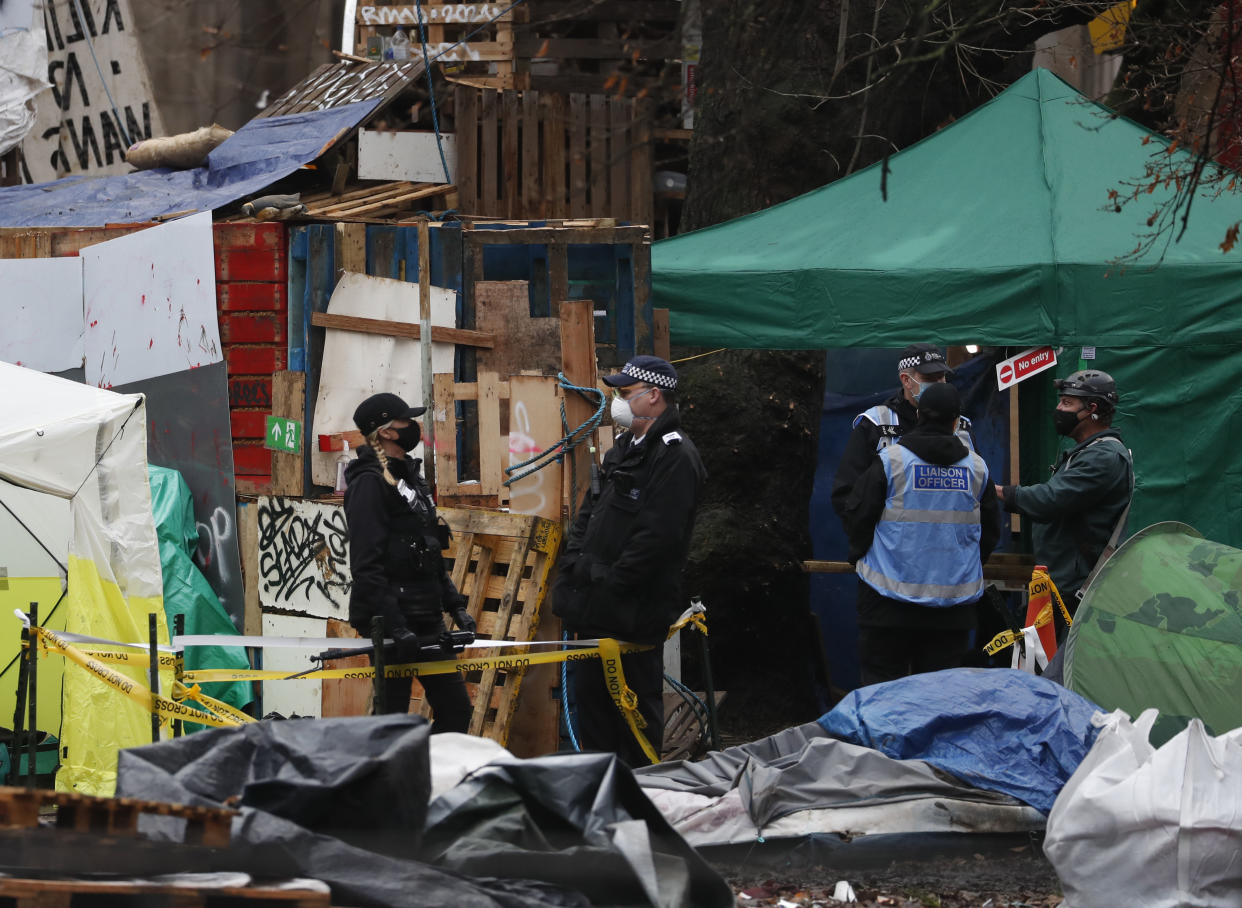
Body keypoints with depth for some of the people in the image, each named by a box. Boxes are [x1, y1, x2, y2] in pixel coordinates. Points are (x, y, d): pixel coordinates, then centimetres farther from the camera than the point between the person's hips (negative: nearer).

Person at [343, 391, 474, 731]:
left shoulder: (410, 477, 18)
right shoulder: (370, 483, -12)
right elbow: (367, 565, -19)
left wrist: (455, 606, 16)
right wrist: (394, 626, -24)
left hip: (426, 621, 9)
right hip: (394, 618, -9)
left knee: (456, 709, 8)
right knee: (394, 717, -6)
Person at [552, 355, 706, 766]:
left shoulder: (674, 455, -15)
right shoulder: (625, 448, 18)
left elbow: (659, 533, -23)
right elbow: (590, 511, 22)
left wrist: (611, 581, -20)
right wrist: (575, 560, 6)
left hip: (635, 611, -10)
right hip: (598, 608, 10)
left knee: (636, 702, -3)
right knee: (591, 698, 15)